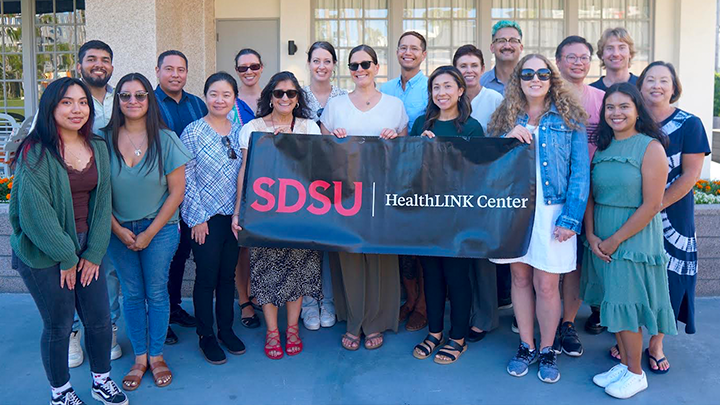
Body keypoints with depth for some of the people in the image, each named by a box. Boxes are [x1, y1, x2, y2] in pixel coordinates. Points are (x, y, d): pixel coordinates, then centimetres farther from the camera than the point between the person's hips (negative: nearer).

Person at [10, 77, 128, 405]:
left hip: (85, 247, 5)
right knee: (58, 326, 7)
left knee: (100, 319, 10)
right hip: (43, 253, -5)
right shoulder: (36, 152, -14)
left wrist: (94, 252, -2)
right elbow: (35, 211, -17)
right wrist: (66, 256, -12)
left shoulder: (97, 147, 3)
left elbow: (102, 201, 4)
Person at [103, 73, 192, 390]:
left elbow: (177, 191, -7)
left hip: (159, 228, -1)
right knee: (132, 294, 10)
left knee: (156, 292, 7)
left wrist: (150, 233, -8)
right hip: (119, 230, 2)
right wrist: (117, 229, -6)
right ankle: (139, 358, 25)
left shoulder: (165, 139, -9)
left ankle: (156, 355, 24)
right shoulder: (105, 139, -5)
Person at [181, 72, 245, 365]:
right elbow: (186, 180, -8)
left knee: (228, 274, 14)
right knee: (207, 276, 4)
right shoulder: (192, 133, -7)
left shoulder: (240, 132, 6)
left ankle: (226, 329, 29)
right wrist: (197, 218, -11)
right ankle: (206, 336, 20)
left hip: (234, 216, 4)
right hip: (205, 218, -4)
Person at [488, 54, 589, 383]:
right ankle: (526, 346, 26)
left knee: (546, 285, 1)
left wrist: (571, 218, -10)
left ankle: (546, 350, 21)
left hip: (551, 211, -3)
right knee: (520, 278, 10)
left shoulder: (569, 118, 1)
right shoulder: (506, 118, 9)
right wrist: (507, 139, -11)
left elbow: (580, 170, -2)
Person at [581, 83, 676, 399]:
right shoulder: (602, 147, 7)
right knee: (614, 302, 12)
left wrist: (615, 240, -14)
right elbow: (591, 195, 7)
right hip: (601, 240, 6)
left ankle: (636, 373, 20)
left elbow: (651, 205, -15)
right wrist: (591, 235, -6)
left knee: (626, 303, 1)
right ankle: (624, 363, 29)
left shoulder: (650, 147, -11)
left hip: (635, 239, -5)